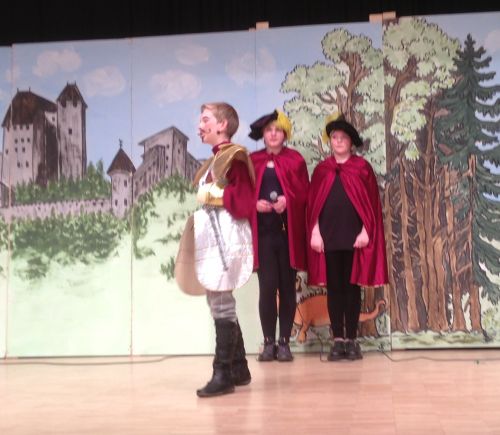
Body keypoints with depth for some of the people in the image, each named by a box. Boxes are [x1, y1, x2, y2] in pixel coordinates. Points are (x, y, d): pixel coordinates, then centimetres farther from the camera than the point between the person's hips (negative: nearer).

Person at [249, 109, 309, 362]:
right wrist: (255, 203, -12)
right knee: (267, 287, -6)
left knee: (287, 287, 3)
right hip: (263, 232, 0)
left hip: (289, 232, 0)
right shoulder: (252, 160, 10)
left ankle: (284, 342, 10)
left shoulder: (295, 160, 7)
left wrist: (287, 200, -15)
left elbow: (304, 194, 3)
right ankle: (269, 342, 5)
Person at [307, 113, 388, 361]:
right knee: (333, 288, 3)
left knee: (352, 287, 2)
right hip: (328, 237, 2)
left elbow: (371, 202, 1)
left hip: (354, 236, -1)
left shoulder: (362, 167, 5)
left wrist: (366, 230, -8)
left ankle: (352, 340, 8)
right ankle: (338, 340, 8)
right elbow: (313, 204, 7)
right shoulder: (321, 170, 10)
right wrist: (315, 232, -3)